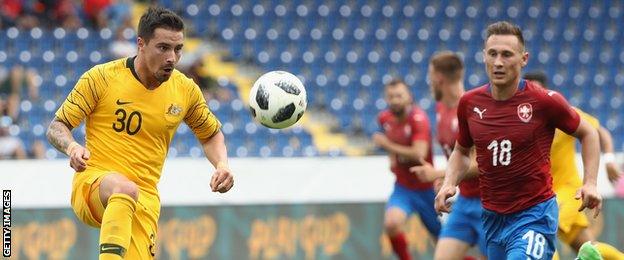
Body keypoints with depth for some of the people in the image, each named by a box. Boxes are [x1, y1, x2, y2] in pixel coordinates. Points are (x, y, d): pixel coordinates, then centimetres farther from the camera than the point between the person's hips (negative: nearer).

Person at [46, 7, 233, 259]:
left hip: (144, 198, 4)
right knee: (124, 187, -39)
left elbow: (211, 134, 24)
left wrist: (222, 165, 4)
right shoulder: (101, 78, -4)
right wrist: (71, 147, -21)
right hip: (93, 181, -4)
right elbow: (57, 127, 2)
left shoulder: (186, 90, 6)